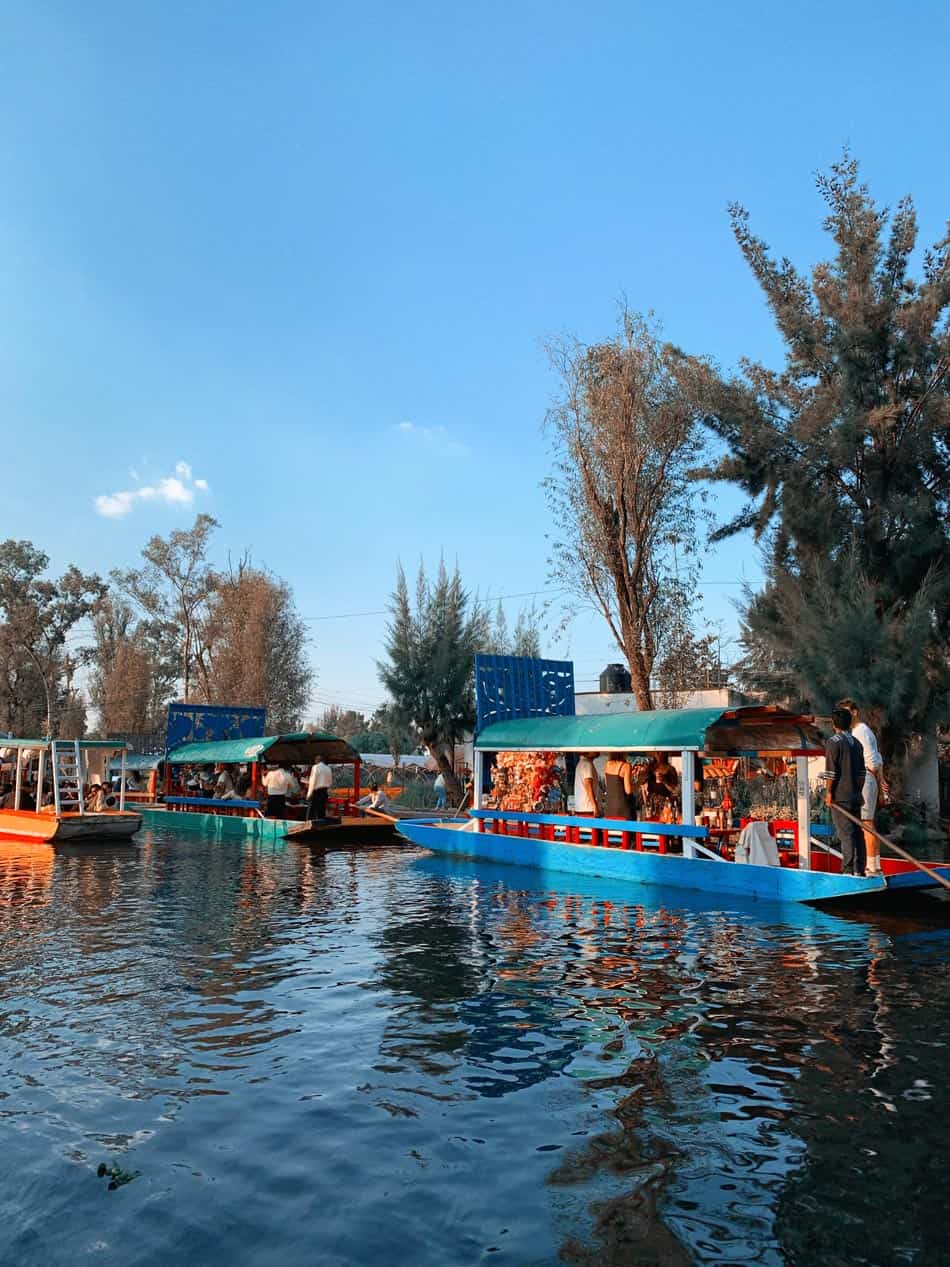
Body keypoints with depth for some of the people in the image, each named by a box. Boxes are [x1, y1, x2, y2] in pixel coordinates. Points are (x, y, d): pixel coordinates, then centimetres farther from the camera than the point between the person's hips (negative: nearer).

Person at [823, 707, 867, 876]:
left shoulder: (833, 742, -9)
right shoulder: (856, 742, 13)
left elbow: (831, 771, -14)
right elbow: (861, 772, 15)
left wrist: (829, 792, -7)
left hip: (840, 796, -7)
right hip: (855, 795, 7)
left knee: (845, 833, -7)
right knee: (857, 832, 9)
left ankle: (848, 870, -8)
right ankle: (859, 869, 13)